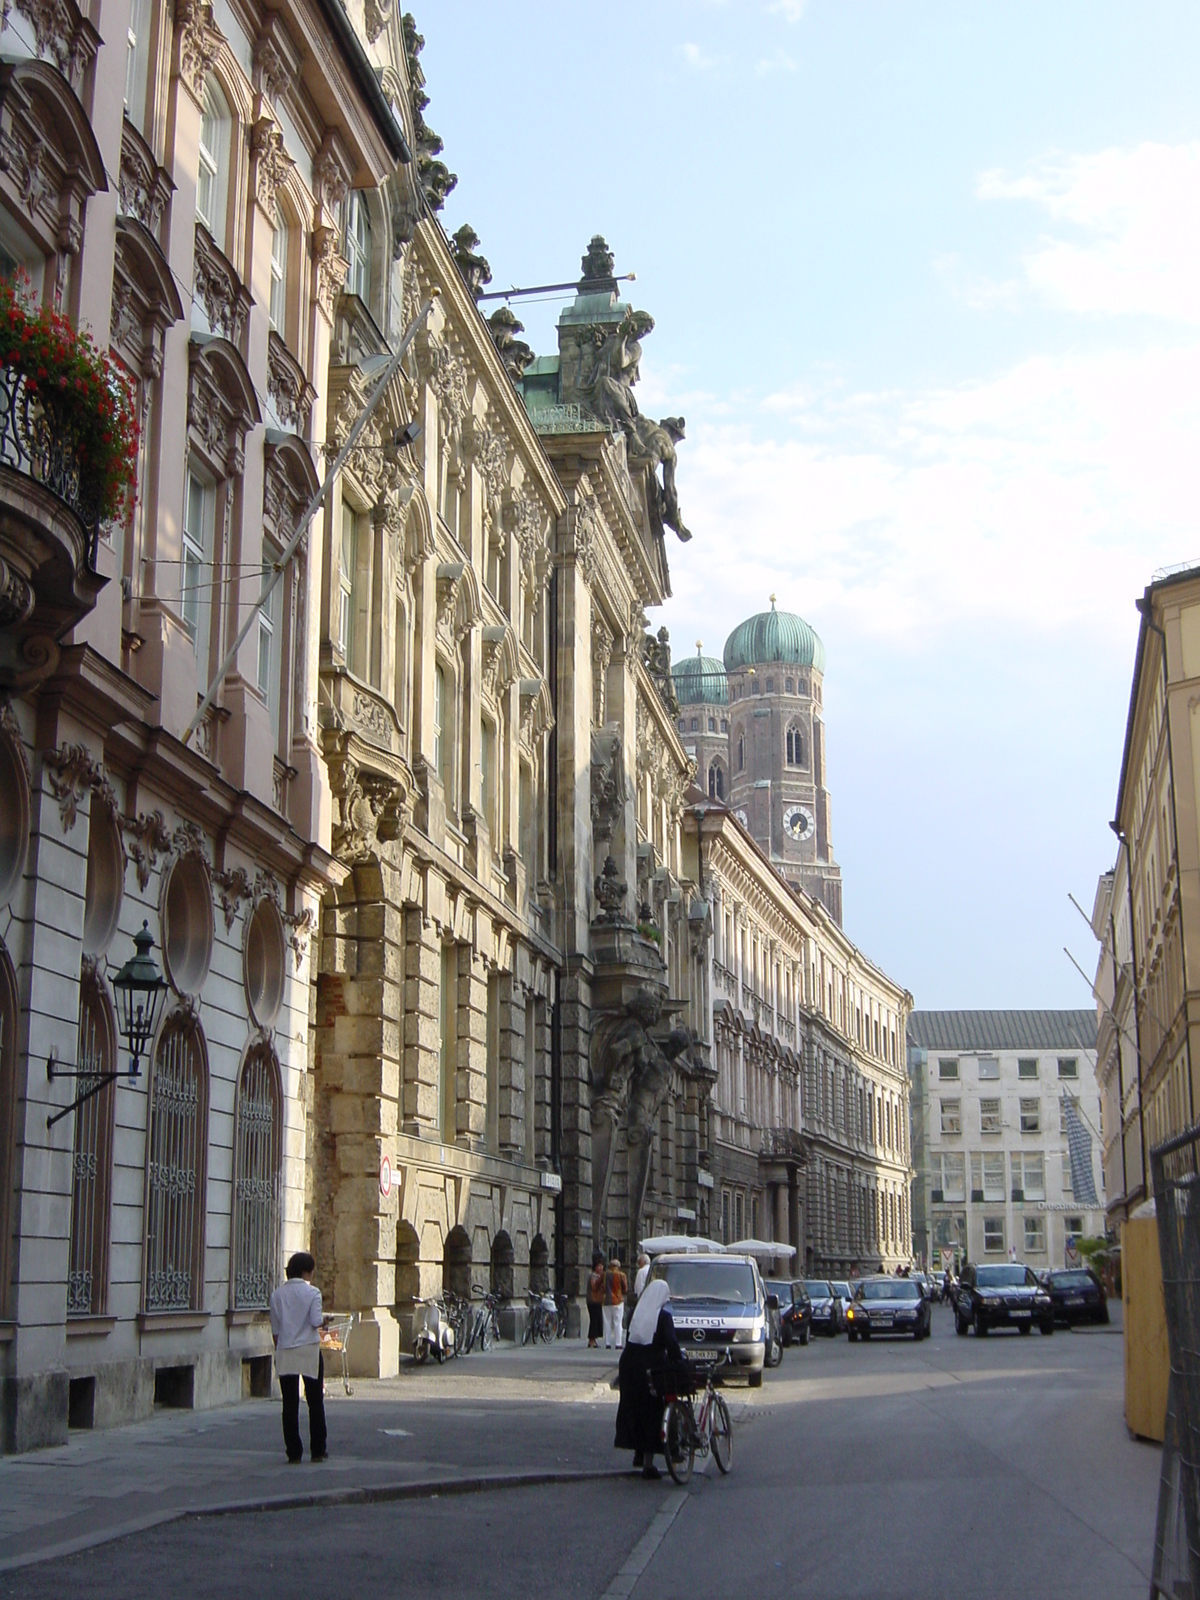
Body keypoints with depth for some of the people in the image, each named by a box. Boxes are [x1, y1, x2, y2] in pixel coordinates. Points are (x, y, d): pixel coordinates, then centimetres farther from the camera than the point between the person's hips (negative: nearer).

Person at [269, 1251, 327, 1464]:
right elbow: (317, 1321, -14)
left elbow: (275, 1328, 8)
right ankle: (317, 1450, 11)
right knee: (315, 1402, 9)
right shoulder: (312, 1292, -6)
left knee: (290, 1404, 4)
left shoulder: (277, 1294, 5)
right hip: (309, 1350, -2)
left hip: (285, 1352, 2)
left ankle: (294, 1452, 3)